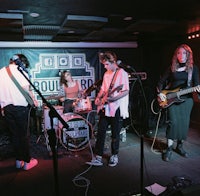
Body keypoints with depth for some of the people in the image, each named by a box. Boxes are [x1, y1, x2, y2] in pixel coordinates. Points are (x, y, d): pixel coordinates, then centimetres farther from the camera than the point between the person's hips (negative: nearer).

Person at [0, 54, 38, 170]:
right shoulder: (21, 73, -9)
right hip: (20, 107, -5)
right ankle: (27, 162, 14)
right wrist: (34, 101, 3)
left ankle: (18, 161, 24)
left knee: (14, 134, 14)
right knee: (24, 135, 5)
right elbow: (27, 91, -14)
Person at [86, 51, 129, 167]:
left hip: (116, 109, -6)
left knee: (115, 134, 6)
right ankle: (98, 158, 11)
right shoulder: (106, 74, 14)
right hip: (105, 108, 6)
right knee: (100, 133, 4)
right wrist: (98, 98, 5)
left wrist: (114, 98, -26)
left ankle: (114, 156, 24)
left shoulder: (122, 73, -7)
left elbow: (126, 91, -14)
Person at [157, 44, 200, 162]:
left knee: (184, 124, 4)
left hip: (186, 99, 1)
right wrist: (160, 93, -3)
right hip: (170, 99, -1)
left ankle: (180, 146, 22)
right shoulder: (171, 69, 7)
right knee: (173, 122, -9)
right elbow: (161, 82, 11)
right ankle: (169, 149, 0)